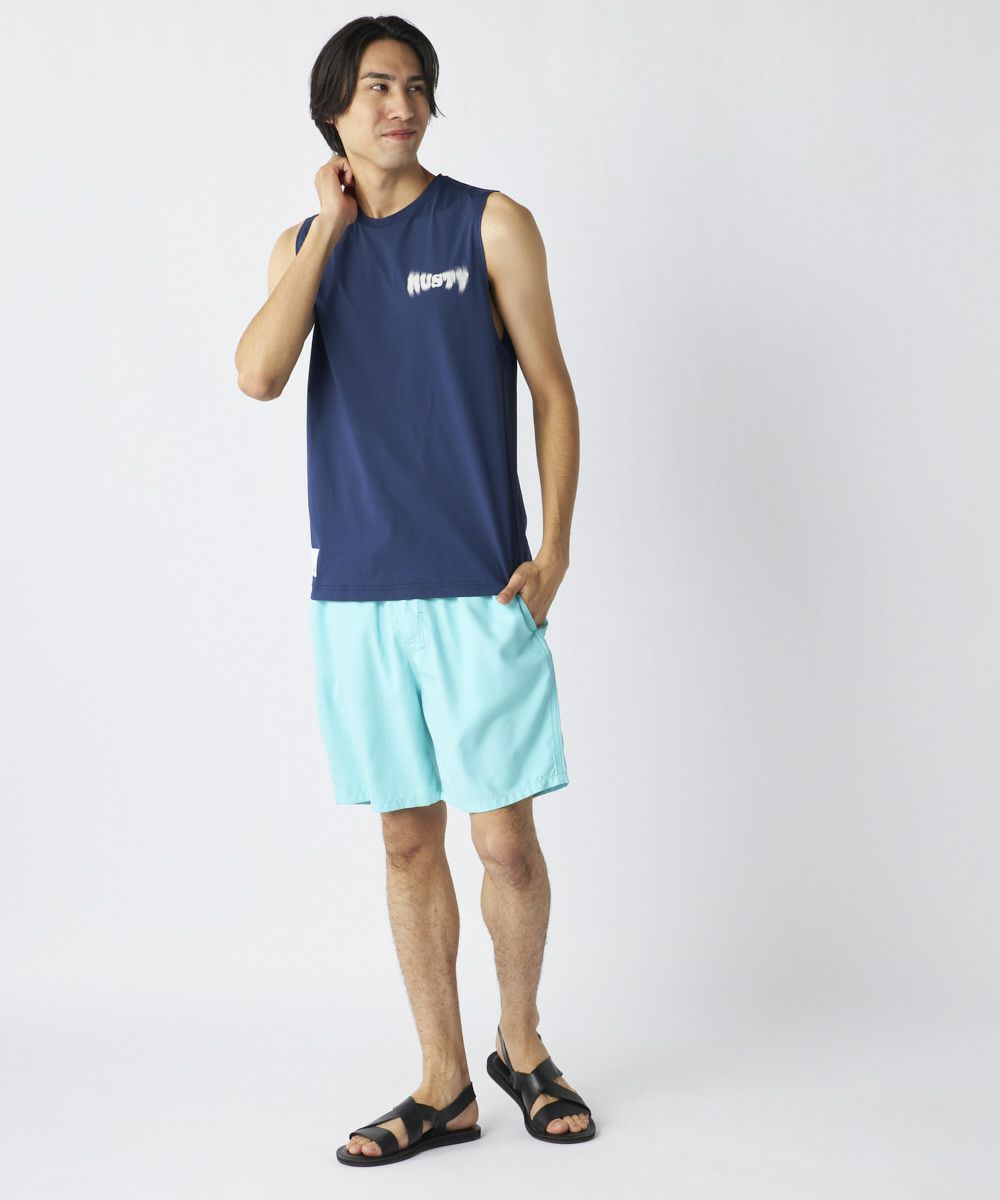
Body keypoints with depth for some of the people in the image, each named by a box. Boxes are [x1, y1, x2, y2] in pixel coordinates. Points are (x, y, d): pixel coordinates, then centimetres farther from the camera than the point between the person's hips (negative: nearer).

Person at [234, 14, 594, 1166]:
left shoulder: (491, 224, 3)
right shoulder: (305, 242, 12)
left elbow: (552, 388, 3)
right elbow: (258, 375, -5)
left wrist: (554, 548, -6)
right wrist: (331, 228, -4)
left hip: (479, 591, -3)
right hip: (356, 593, 3)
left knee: (506, 841, 1)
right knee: (408, 839, 9)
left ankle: (521, 1045, 26)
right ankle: (444, 1085, 20)